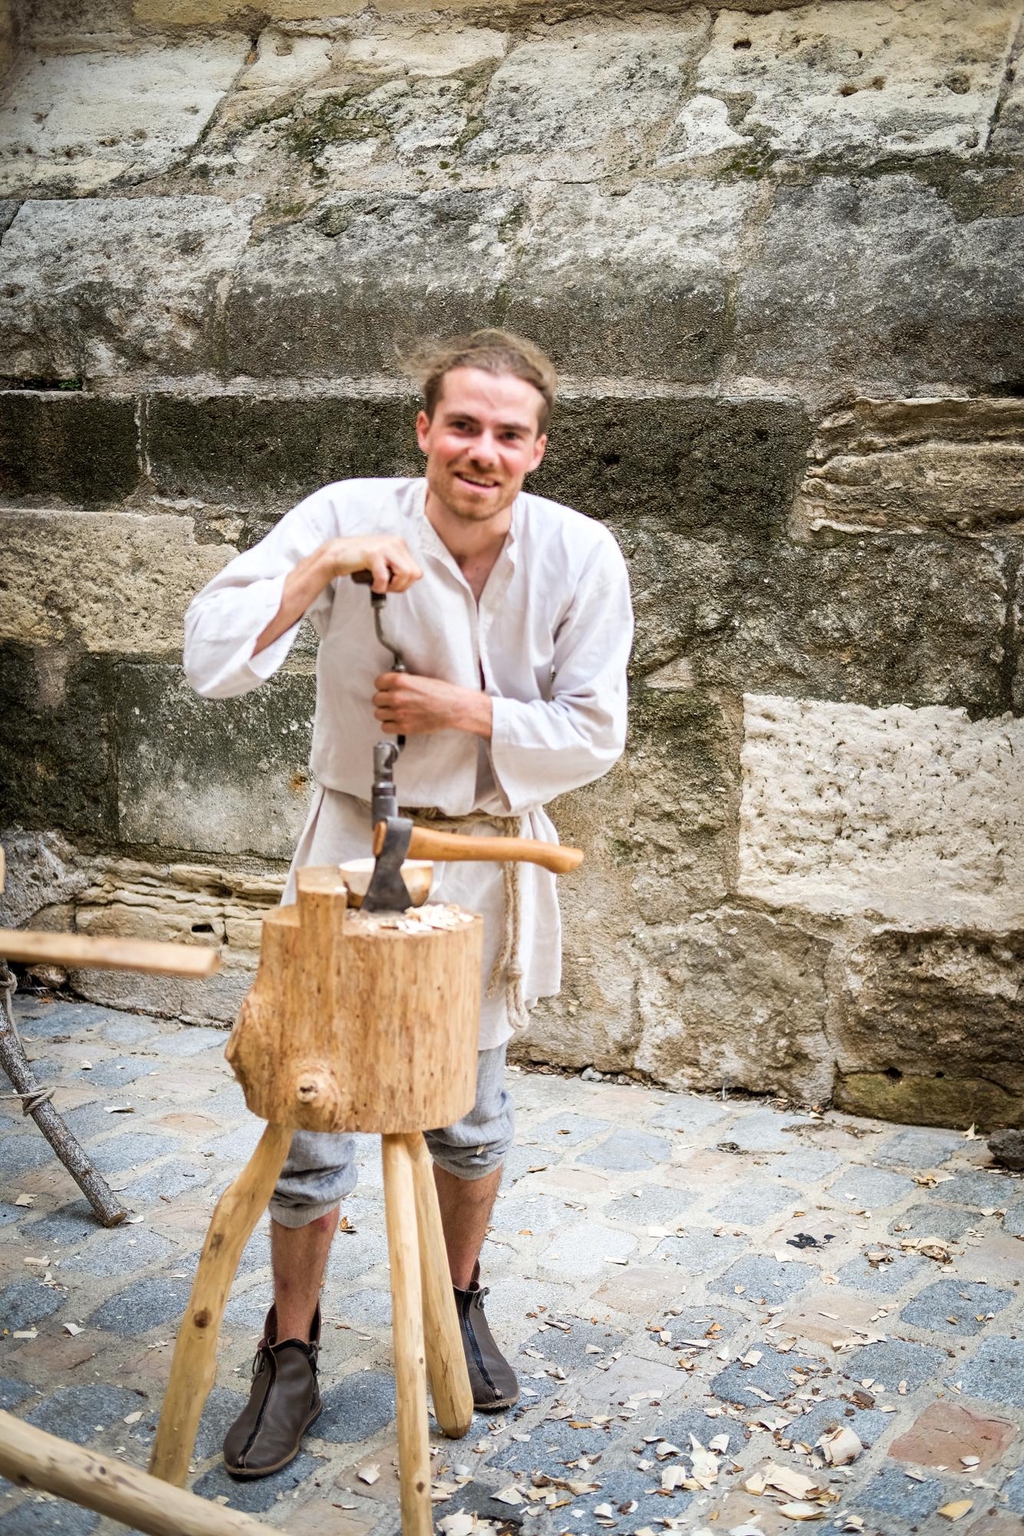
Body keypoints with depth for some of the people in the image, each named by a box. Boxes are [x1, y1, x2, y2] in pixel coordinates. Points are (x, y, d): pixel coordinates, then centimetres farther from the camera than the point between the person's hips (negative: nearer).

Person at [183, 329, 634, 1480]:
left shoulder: (579, 554, -11)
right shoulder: (347, 518, -16)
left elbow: (593, 733, -6)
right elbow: (210, 660, -23)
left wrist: (466, 712, -18)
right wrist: (318, 569, -34)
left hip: (489, 854, 2)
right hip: (356, 840, -1)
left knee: (471, 1113, 17)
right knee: (313, 1115, 2)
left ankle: (458, 1307, 42)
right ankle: (291, 1355, 23)